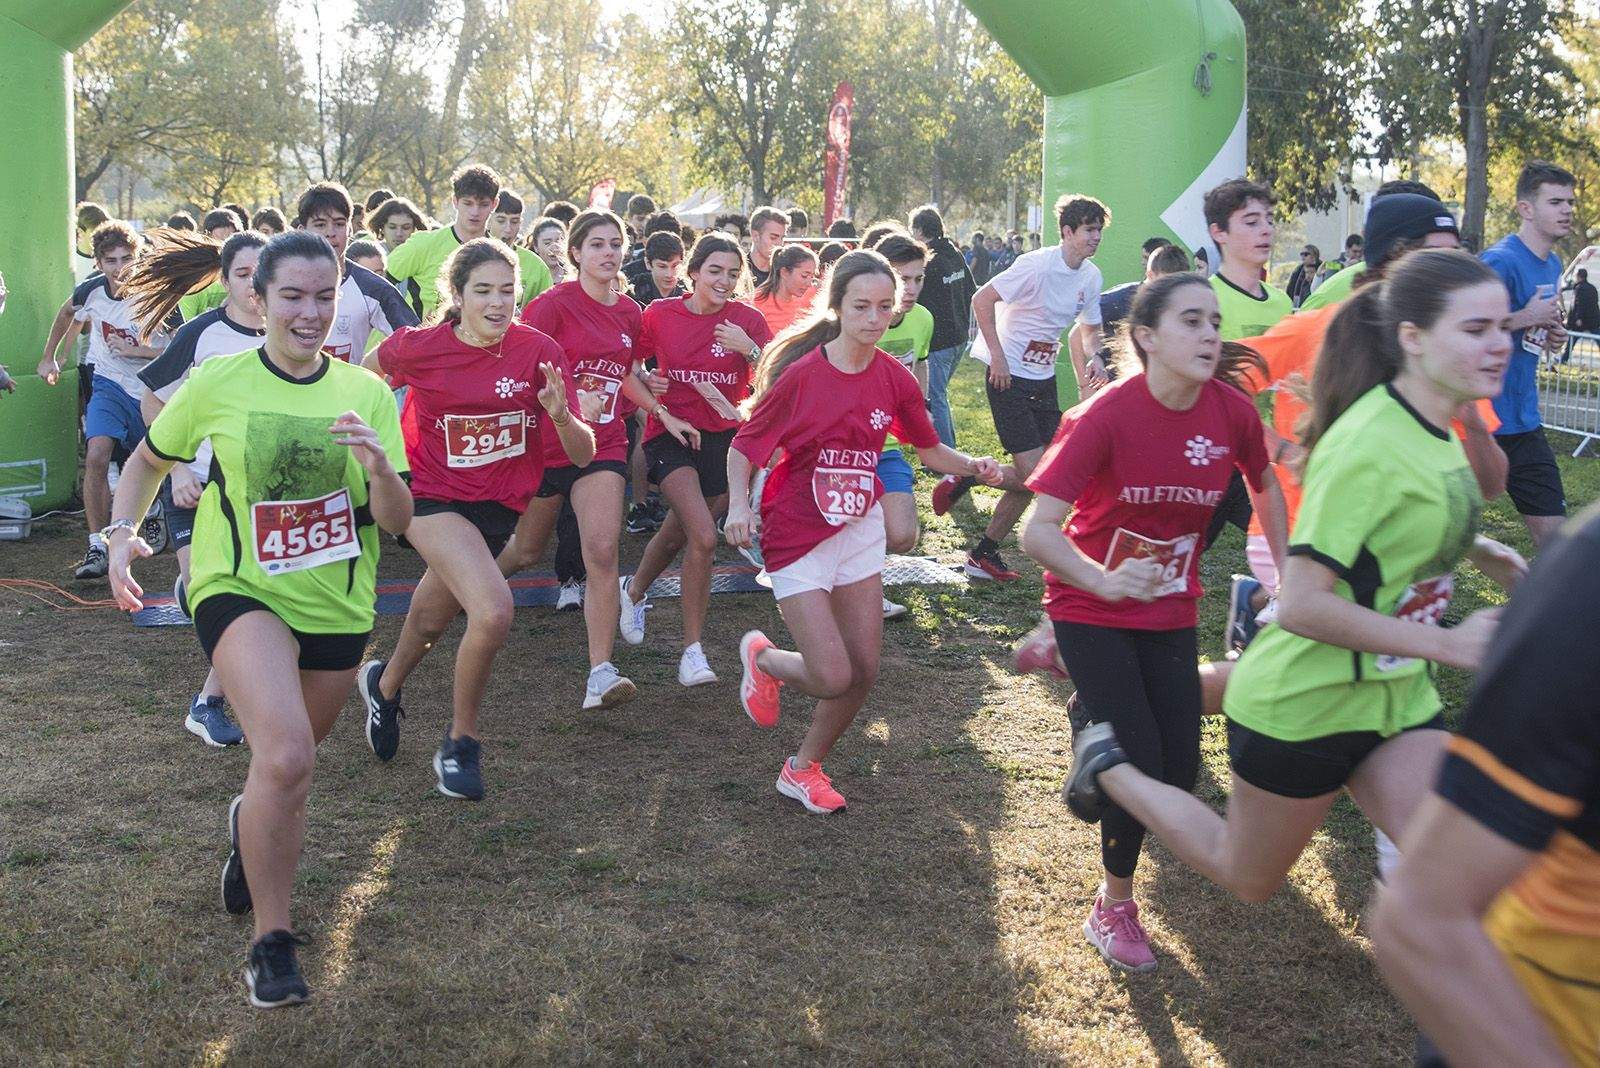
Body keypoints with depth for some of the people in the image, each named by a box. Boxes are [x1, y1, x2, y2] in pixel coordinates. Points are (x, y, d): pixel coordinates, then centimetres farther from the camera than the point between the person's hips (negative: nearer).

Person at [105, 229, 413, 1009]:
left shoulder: (365, 393, -2)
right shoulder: (217, 384, -6)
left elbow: (398, 521, -5)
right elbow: (149, 459, 11)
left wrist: (378, 466, -25)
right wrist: (121, 535, -5)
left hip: (336, 604, 3)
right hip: (237, 590, -3)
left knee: (290, 759, 20)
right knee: (286, 755, -25)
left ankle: (253, 823, 58)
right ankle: (271, 944, -9)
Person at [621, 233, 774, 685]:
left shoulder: (747, 320, -2)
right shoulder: (660, 315, -2)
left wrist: (750, 349, -25)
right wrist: (651, 393, -4)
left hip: (723, 437, 2)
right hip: (671, 433, -2)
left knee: (678, 534, 12)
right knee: (703, 536, -19)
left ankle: (635, 590, 44)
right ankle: (692, 648, -8)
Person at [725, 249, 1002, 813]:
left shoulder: (894, 379, -5)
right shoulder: (801, 375, -17)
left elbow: (928, 448, 9)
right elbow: (744, 448, -9)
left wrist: (971, 465, -11)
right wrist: (739, 504, -26)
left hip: (859, 529, 5)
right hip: (798, 536, -5)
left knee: (863, 672, 6)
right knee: (832, 677, -11)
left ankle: (804, 767, 30)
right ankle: (762, 656, 23)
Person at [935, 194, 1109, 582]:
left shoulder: (1091, 276, 6)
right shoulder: (1038, 265, -17)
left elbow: (1089, 328, 19)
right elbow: (981, 300, -17)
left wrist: (1094, 358, -2)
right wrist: (998, 357, -18)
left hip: (1044, 380, 8)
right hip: (1009, 376, -8)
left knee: (1031, 479, 6)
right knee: (1034, 476, -15)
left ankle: (984, 556, 17)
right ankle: (964, 478, 10)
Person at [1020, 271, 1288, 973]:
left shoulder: (1233, 411, -11)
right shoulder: (1106, 415, -23)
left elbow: (1265, 486, 12)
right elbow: (1038, 531, -27)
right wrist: (1104, 580, -42)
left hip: (1171, 611, 4)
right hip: (1092, 609, -4)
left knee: (1180, 776, 1)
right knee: (1141, 767, -10)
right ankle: (1113, 907, 14)